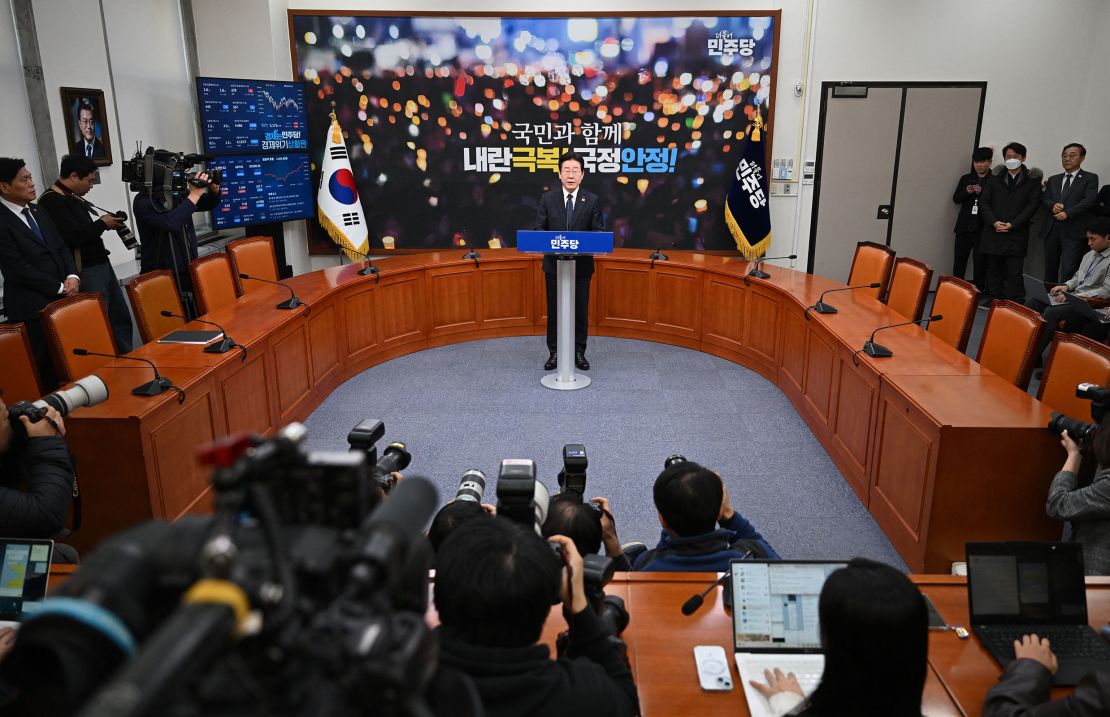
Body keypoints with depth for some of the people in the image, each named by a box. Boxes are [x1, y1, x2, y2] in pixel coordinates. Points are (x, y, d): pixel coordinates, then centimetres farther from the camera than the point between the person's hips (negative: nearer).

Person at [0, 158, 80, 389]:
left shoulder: (37, 212, 14)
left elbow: (61, 247, 15)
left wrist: (72, 276, -3)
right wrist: (59, 287, -11)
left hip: (60, 301, 7)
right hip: (31, 309, -6)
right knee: (41, 370, 1)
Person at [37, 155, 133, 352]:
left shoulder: (74, 197, 13)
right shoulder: (52, 201, -13)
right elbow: (75, 237, -22)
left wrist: (105, 222, 5)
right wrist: (102, 223, -9)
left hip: (102, 264, 9)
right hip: (85, 272, -9)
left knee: (121, 317, 14)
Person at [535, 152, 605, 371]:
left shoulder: (592, 200, -1)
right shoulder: (548, 198, 1)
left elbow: (599, 231, -1)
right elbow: (539, 228, 1)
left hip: (581, 264, 0)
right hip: (554, 263, 1)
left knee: (580, 310, 7)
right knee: (554, 310, 7)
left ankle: (579, 352, 19)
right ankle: (554, 352, 18)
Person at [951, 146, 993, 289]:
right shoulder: (966, 179, 12)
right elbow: (956, 198, 10)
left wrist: (982, 193, -19)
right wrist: (966, 192, -9)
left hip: (982, 228, -3)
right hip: (964, 226, 4)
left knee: (980, 261, 0)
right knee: (959, 259, 5)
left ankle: (978, 290, 7)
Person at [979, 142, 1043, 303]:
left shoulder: (1032, 179, 4)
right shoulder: (995, 177, 11)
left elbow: (1032, 205, -2)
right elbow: (983, 202, 6)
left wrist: (1012, 224, -12)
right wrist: (994, 222, -8)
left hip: (1017, 234, -2)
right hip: (993, 232, 3)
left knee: (1014, 272, -5)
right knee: (993, 269, 6)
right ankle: (992, 300, 12)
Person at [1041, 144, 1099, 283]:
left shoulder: (1090, 178, 5)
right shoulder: (1053, 179, 20)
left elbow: (1090, 200, -8)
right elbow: (1044, 199, 13)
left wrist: (1067, 213, -18)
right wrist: (1053, 205, -9)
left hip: (1073, 231, -5)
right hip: (1052, 230, 5)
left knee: (1068, 270, -13)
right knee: (1050, 269, 8)